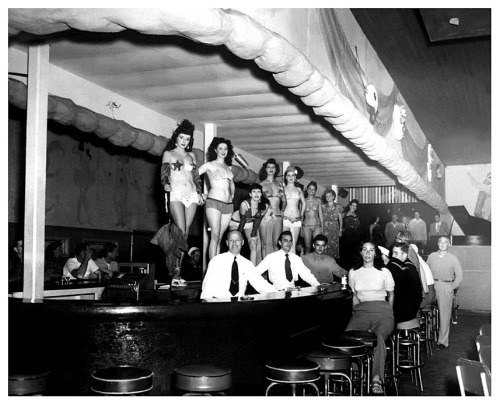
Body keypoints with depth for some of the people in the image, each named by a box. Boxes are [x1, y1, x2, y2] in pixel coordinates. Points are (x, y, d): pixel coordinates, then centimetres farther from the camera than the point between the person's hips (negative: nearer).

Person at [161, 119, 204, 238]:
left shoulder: (191, 155, 21)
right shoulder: (168, 154, 11)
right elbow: (164, 172, 1)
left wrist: (200, 193, 10)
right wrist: (165, 184, -20)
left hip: (192, 195, 4)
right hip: (175, 194, -4)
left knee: (186, 231, -2)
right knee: (181, 230, -17)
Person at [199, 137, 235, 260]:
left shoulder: (228, 167, 20)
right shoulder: (209, 165, 4)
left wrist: (232, 195, 22)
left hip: (228, 204, 5)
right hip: (214, 202, -5)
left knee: (219, 238, 4)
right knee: (215, 237, -13)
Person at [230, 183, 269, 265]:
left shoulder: (265, 205, -21)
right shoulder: (244, 204, -32)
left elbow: (258, 219, -6)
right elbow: (243, 221, -21)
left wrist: (254, 233, -4)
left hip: (250, 223, 3)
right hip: (236, 222, -3)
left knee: (254, 246, -9)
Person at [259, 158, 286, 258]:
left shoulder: (279, 184, 15)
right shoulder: (261, 184, 5)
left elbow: (284, 201, 19)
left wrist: (282, 210, 8)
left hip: (278, 216, 4)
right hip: (266, 215, -3)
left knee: (276, 243, 3)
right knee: (266, 243, -6)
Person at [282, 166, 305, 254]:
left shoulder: (298, 189, 15)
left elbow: (303, 203, 24)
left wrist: (301, 215, 15)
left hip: (297, 220, 2)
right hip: (285, 219, -2)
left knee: (293, 244, -1)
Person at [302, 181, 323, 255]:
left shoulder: (318, 200, 6)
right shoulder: (304, 201, 3)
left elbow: (320, 214, 10)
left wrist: (322, 226, 7)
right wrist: (300, 227, 2)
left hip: (317, 225, 1)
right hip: (306, 226, -1)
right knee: (307, 247, -3)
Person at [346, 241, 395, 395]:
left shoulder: (384, 272, 17)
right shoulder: (353, 272, 22)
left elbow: (391, 295, 24)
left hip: (382, 310, -2)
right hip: (361, 311, 2)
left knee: (379, 337, -36)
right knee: (348, 335, -33)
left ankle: (377, 379, -44)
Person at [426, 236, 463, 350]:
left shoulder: (453, 258, 5)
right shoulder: (431, 256, 11)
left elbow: (459, 275, 5)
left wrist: (453, 287, -2)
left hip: (446, 287, -2)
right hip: (432, 286, 2)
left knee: (444, 315, -2)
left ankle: (443, 341, 3)